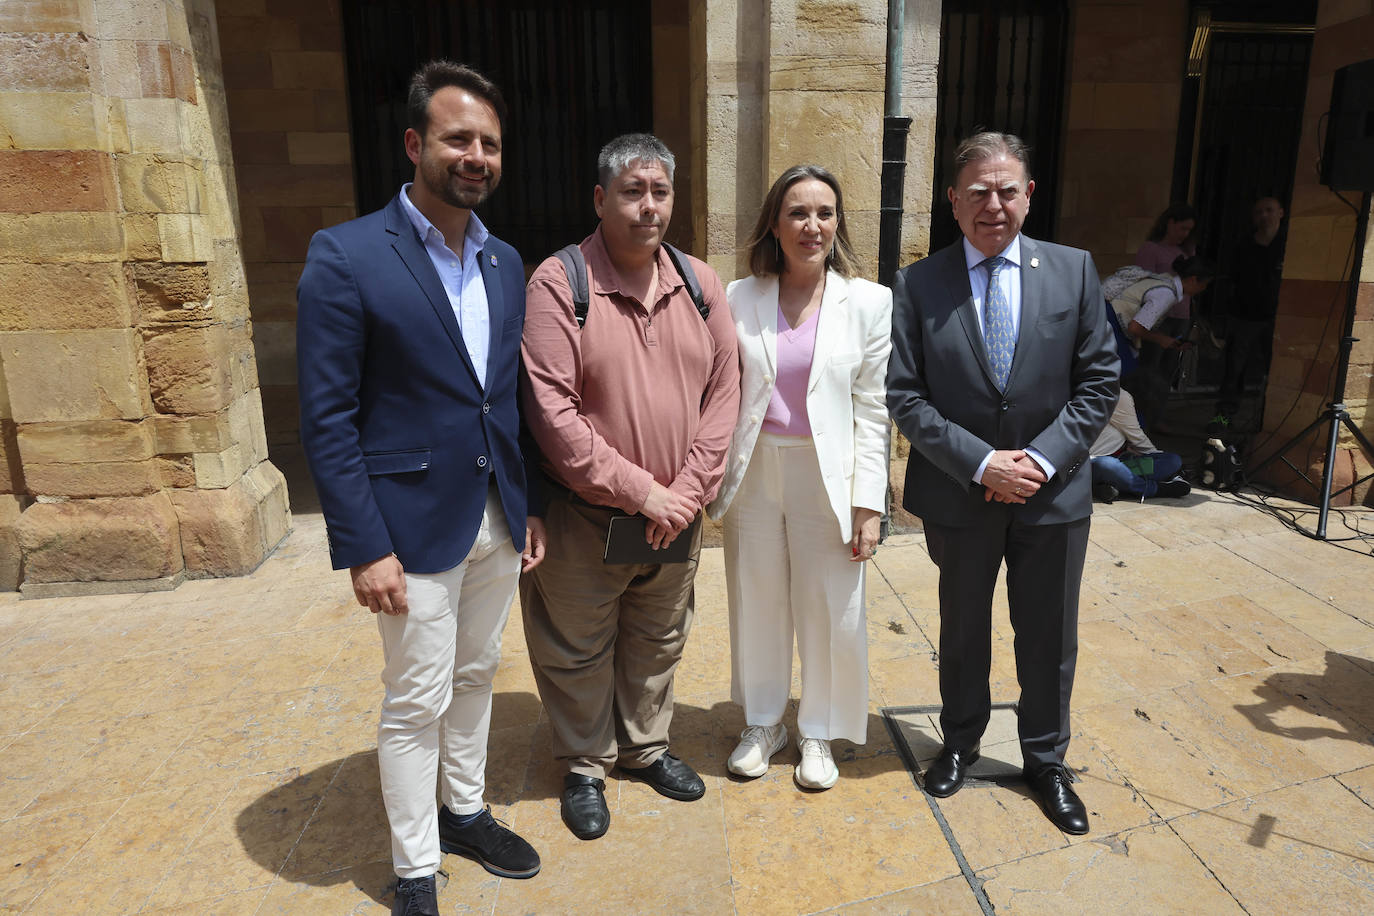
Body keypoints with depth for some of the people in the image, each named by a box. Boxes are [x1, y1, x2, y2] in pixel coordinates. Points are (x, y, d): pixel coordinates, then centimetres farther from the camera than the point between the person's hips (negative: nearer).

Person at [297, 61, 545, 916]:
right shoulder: (346, 255, -11)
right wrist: (364, 548, -16)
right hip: (416, 522, -5)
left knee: (476, 676, 20)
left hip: (498, 517, 6)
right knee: (417, 703, 9)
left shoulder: (506, 262, 7)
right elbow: (327, 419, -13)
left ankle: (465, 812, 43)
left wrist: (532, 506, 8)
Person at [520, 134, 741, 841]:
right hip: (583, 516, -4)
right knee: (578, 651, 13)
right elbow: (551, 412, -19)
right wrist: (639, 492, -18)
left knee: (657, 643, 21)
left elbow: (723, 392, 1)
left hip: (675, 515, 4)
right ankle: (585, 767, 37)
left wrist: (687, 491, -9)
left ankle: (646, 747, 44)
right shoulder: (557, 285, -13)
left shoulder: (700, 284, 2)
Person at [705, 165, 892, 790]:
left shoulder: (867, 302, -3)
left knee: (830, 609, 10)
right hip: (754, 473, 1)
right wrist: (711, 475, -3)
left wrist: (868, 502, -7)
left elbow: (872, 411, -3)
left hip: (828, 475, -1)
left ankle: (819, 731, 34)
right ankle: (763, 722, 37)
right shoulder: (738, 299, 0)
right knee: (757, 602, 14)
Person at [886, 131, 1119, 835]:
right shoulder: (918, 285, -6)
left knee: (1049, 640, 15)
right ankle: (960, 742, 43)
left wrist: (1042, 460, -14)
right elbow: (905, 396, -10)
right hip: (958, 496, -1)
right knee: (963, 632, 19)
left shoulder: (1074, 270, -1)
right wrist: (982, 463, -18)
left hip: (1052, 492, 1)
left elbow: (1098, 382, -1)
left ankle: (1046, 761, 38)